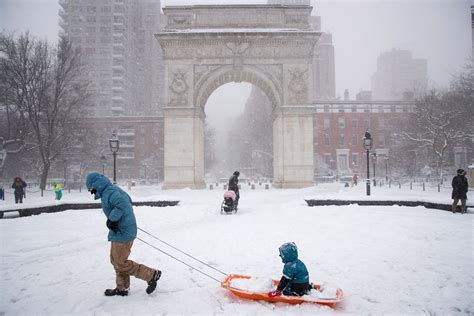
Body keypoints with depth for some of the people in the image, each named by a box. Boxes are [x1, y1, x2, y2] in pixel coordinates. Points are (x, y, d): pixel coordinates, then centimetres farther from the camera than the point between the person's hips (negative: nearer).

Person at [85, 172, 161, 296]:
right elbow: (128, 201, 22)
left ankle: (151, 275, 4)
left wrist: (112, 219, -25)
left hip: (122, 233, -10)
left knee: (120, 264, -1)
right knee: (116, 260, 19)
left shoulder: (109, 192, -19)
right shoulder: (115, 189, 10)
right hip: (126, 230, 10)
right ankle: (122, 288, 29)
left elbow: (122, 203, -36)